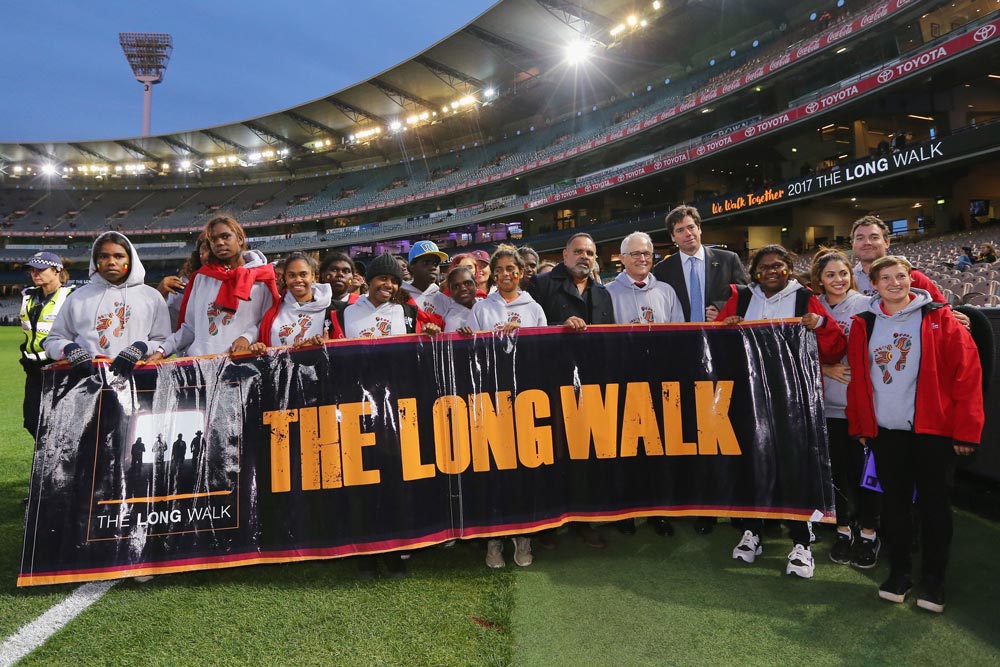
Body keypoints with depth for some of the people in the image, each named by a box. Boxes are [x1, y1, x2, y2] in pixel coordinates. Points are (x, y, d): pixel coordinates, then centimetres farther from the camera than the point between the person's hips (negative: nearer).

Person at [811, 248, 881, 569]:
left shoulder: (866, 306, -4)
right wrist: (825, 368, -7)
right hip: (828, 403, 3)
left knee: (861, 468, 3)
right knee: (835, 468, 10)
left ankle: (869, 533, 20)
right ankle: (843, 530, 26)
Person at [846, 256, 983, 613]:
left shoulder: (939, 319, -3)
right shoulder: (863, 325, 5)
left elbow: (967, 372, -6)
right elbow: (858, 378, 9)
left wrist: (966, 429, -9)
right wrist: (858, 425, 8)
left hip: (933, 429, -2)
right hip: (885, 431, 2)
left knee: (934, 503, 7)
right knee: (894, 503, 10)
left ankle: (933, 580, 22)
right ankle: (899, 572, 25)